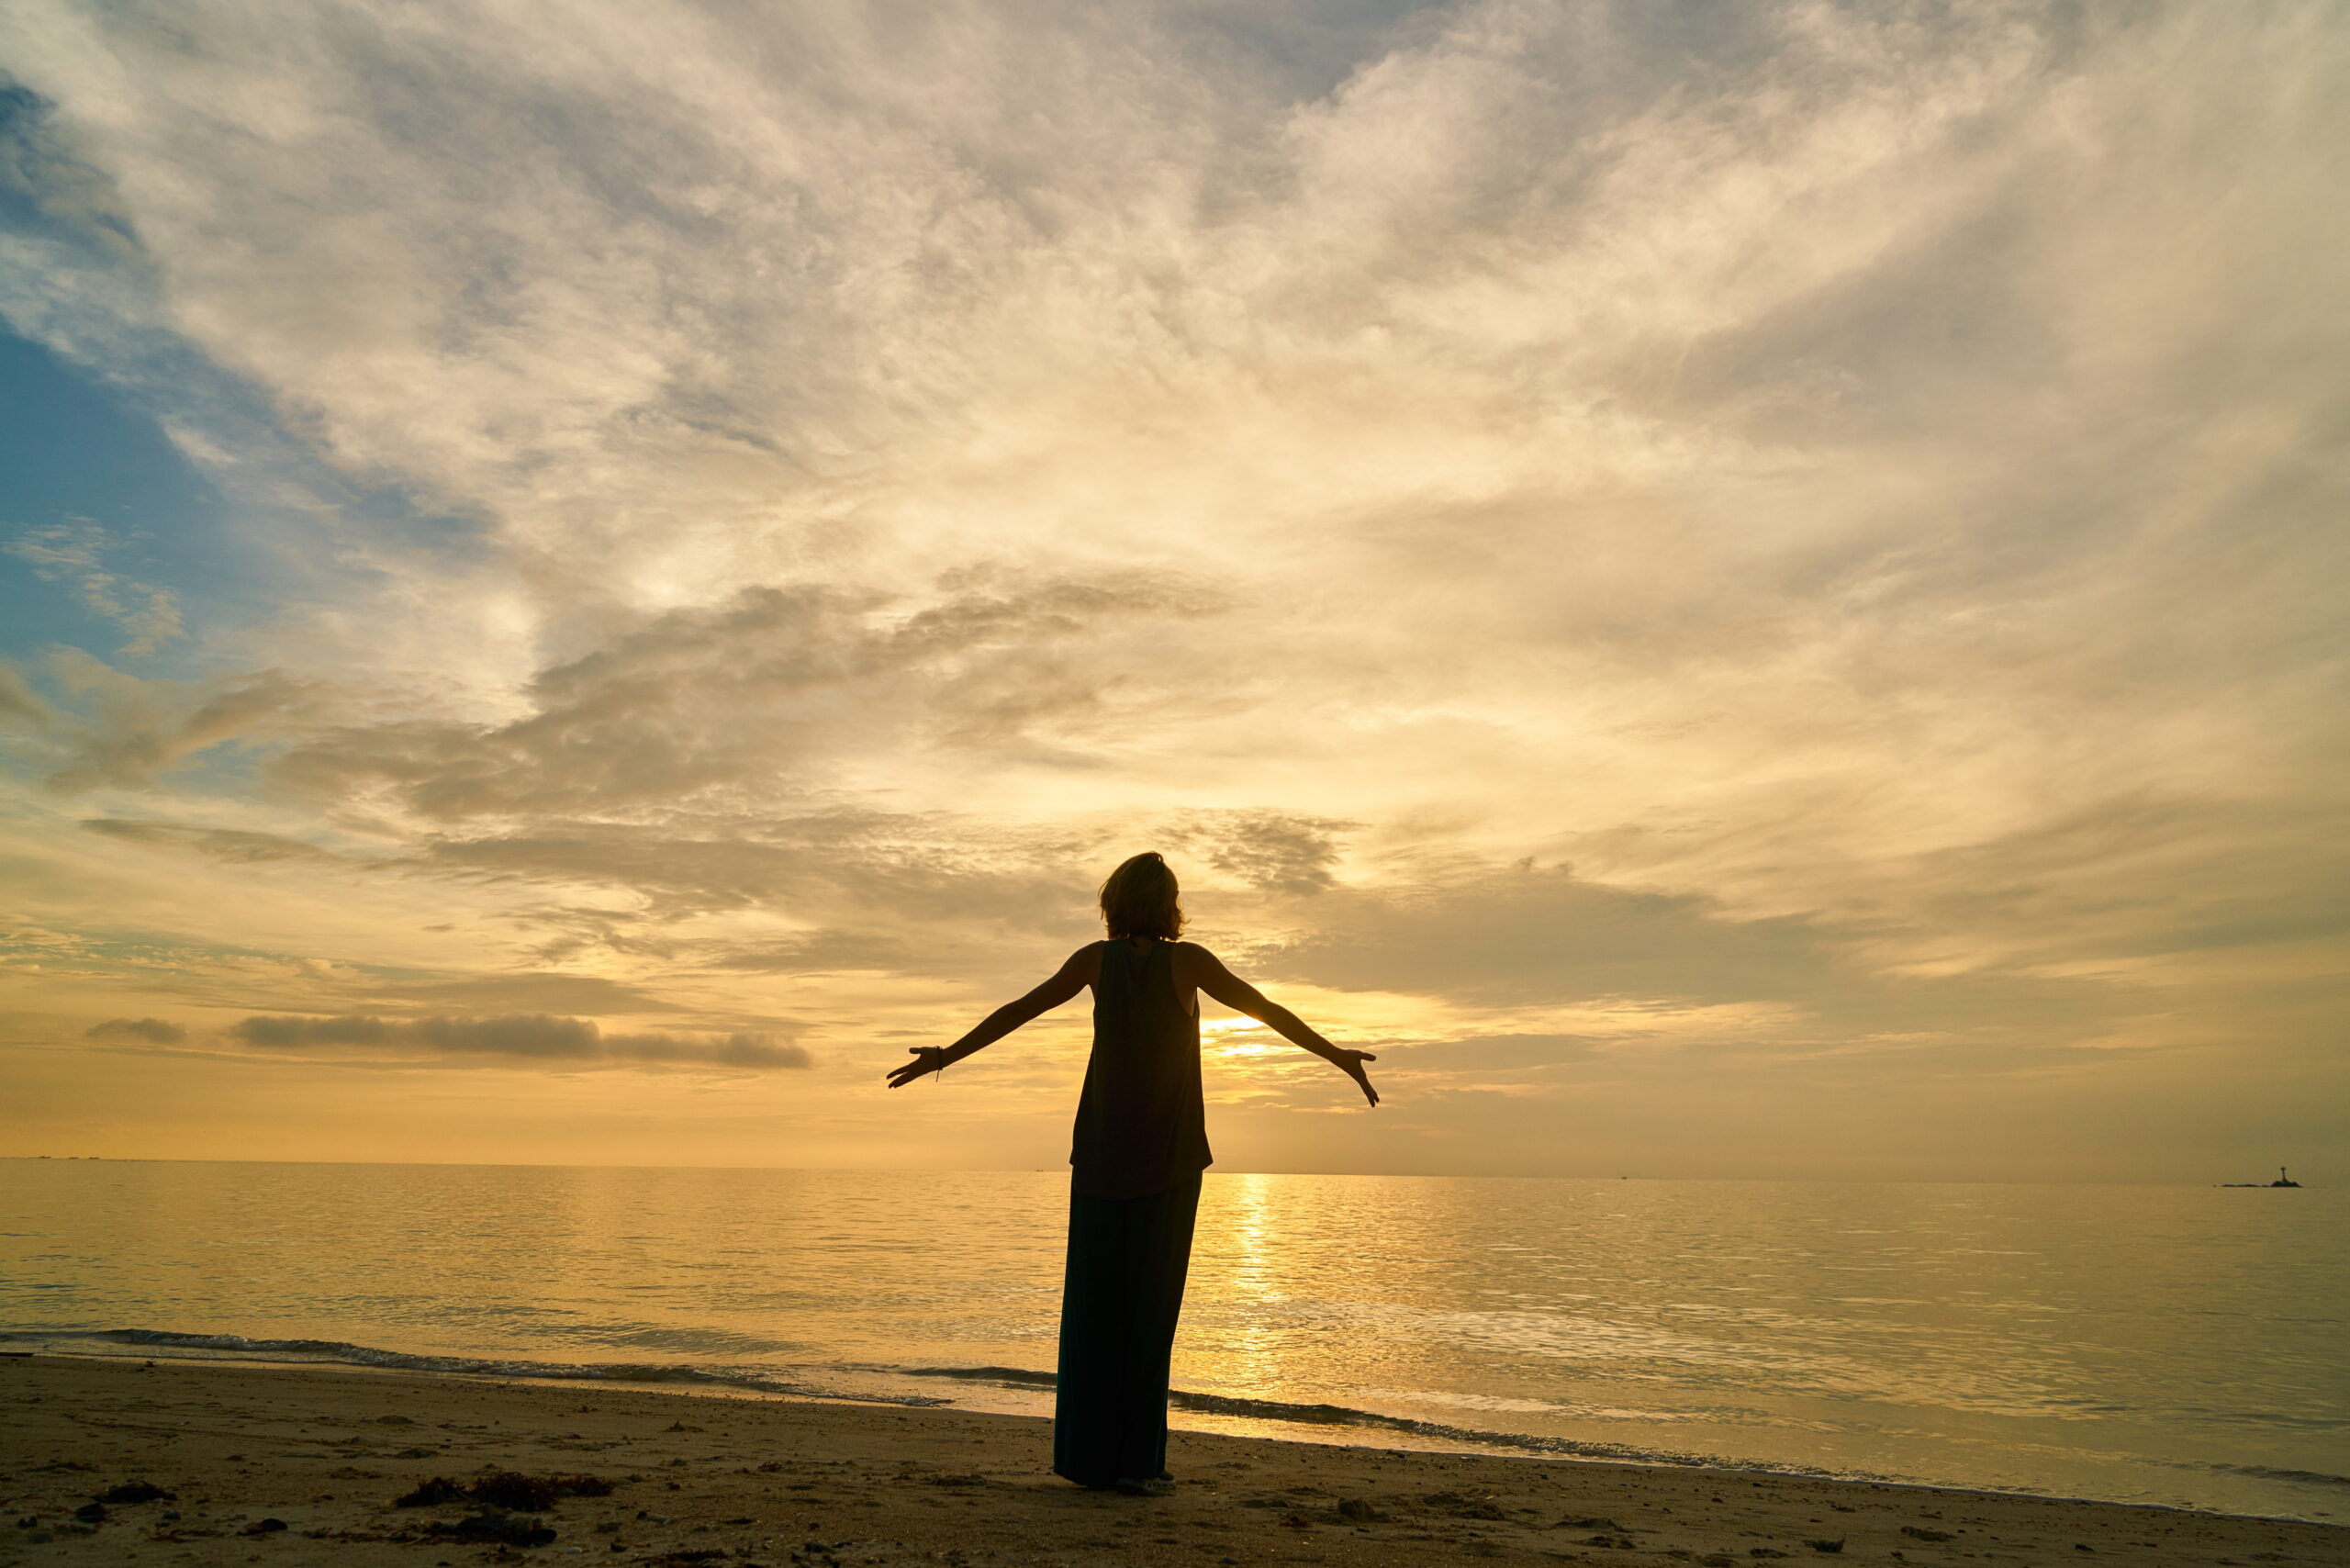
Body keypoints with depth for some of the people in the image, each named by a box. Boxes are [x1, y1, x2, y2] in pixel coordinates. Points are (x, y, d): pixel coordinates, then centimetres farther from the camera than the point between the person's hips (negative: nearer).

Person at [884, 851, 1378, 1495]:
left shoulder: (1098, 958, -2)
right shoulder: (1185, 959, -9)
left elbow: (1018, 1011, -1)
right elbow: (1266, 1010, -7)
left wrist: (946, 1056, 9)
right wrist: (1338, 1057, 1)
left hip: (1102, 1152, 3)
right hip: (1169, 1157, -2)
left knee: (1094, 1301, 7)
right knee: (1151, 1301, 2)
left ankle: (1087, 1454, 11)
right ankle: (1137, 1459, 4)